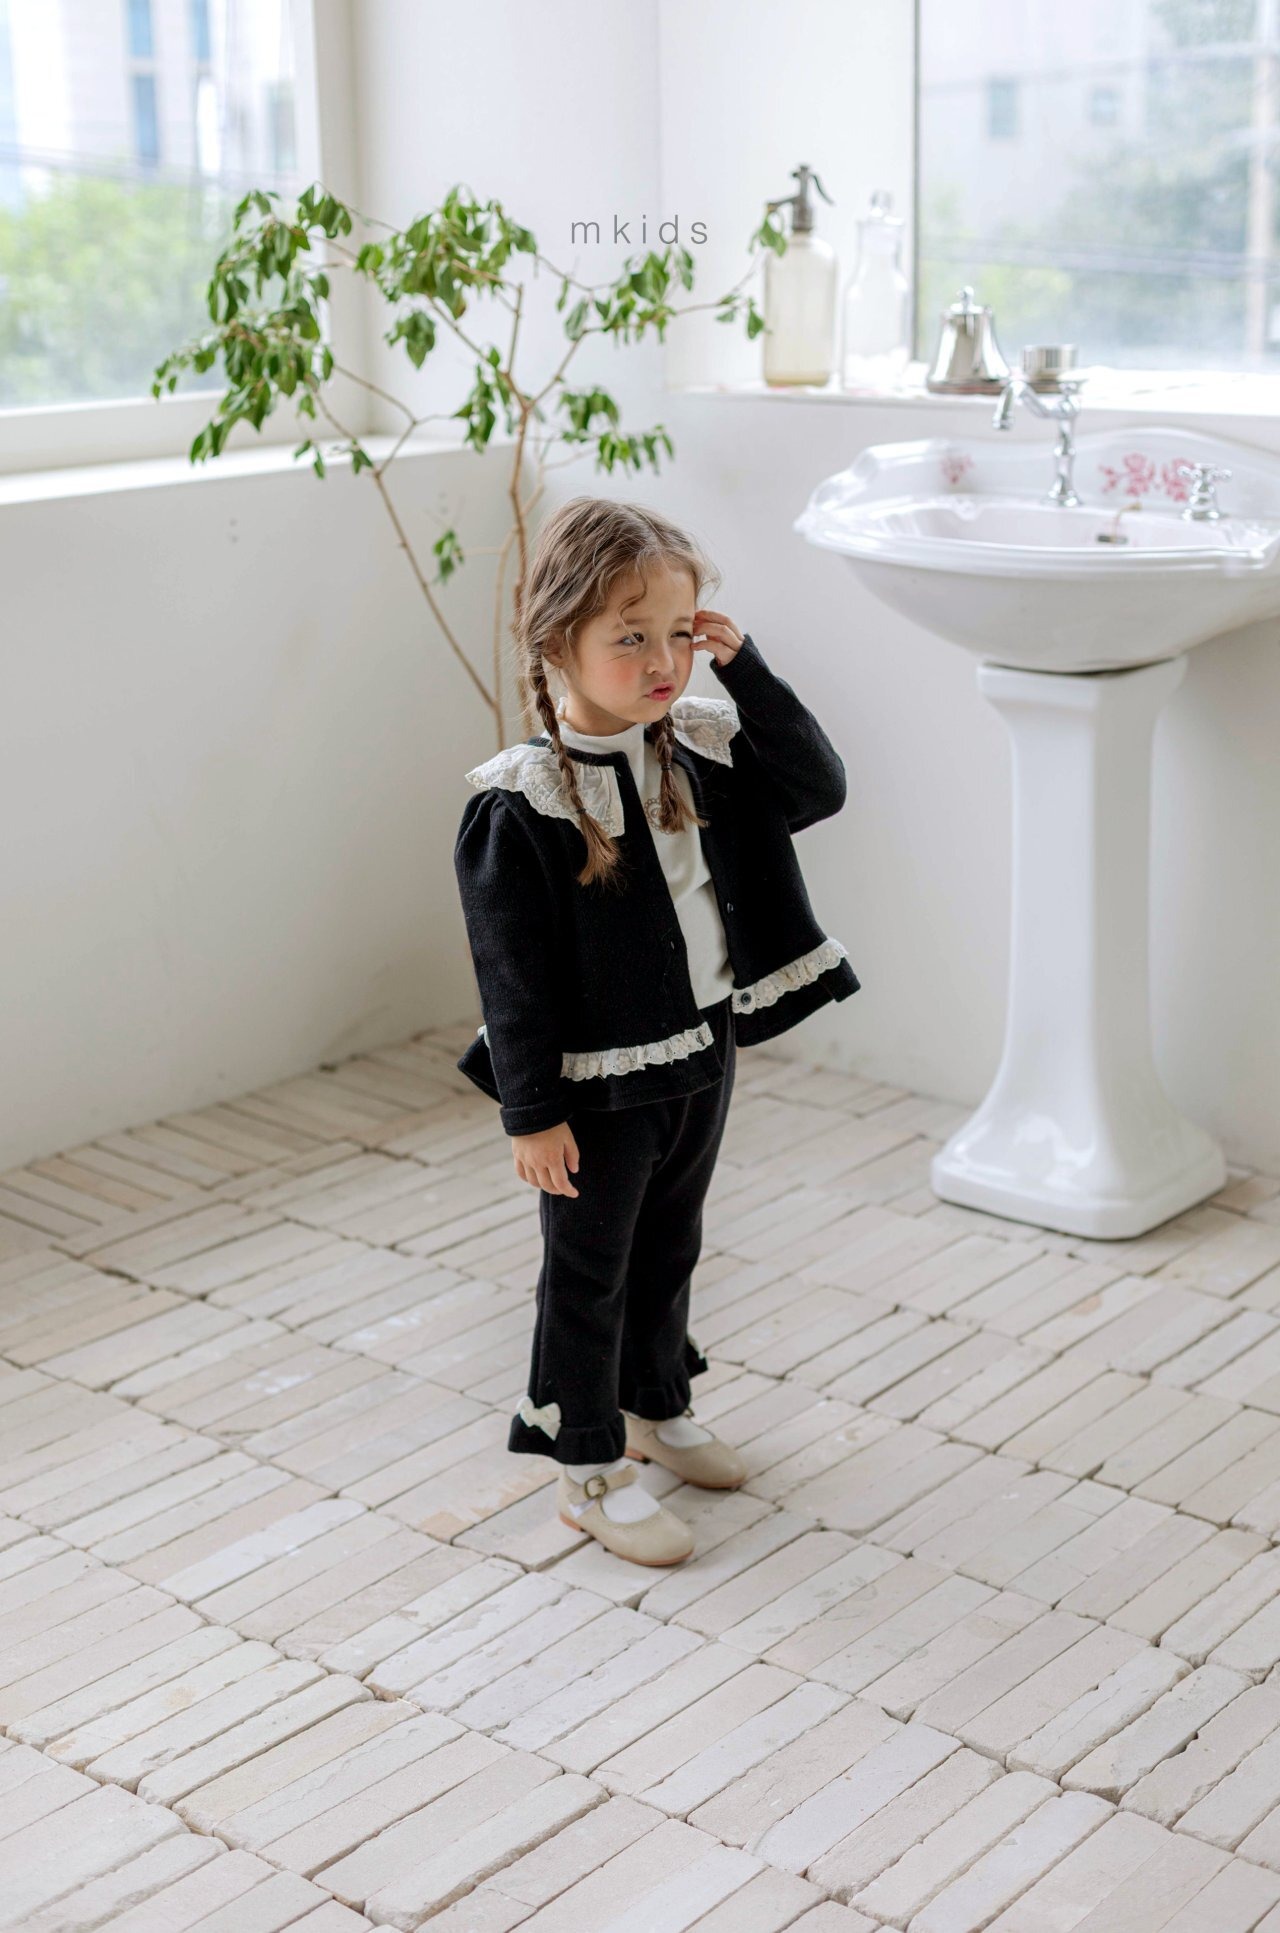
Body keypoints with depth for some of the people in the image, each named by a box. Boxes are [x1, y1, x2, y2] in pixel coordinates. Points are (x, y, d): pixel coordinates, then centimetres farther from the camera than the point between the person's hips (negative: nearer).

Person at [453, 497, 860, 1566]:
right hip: (600, 1083, -6)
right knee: (589, 1270, 9)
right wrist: (533, 1109, -16)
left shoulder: (701, 748, -2)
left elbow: (818, 786, -1)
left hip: (704, 1054, 7)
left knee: (670, 1245, 24)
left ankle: (658, 1407, 46)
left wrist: (746, 667, -11)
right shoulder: (522, 805, -21)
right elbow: (513, 973, -18)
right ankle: (590, 1469, 25)